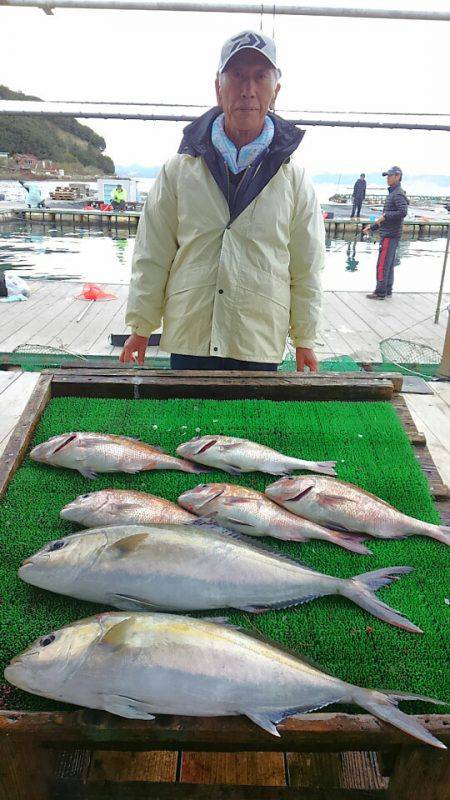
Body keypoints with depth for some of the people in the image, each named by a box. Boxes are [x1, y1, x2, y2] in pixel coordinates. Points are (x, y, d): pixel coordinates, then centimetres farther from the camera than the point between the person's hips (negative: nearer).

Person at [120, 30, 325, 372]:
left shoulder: (295, 179, 4)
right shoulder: (179, 170, 3)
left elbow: (306, 270, 6)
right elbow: (152, 257, 5)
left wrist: (304, 339, 7)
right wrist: (141, 327, 5)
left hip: (261, 344, 0)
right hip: (188, 338, 0)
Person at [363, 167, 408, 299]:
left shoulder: (398, 194, -13)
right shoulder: (392, 193, 19)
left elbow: (403, 212, -26)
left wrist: (384, 216, -20)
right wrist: (372, 227, 24)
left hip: (390, 235, -10)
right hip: (388, 234, 10)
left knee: (382, 265, -7)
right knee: (389, 264, 14)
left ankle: (380, 292, -3)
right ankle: (387, 290, 20)